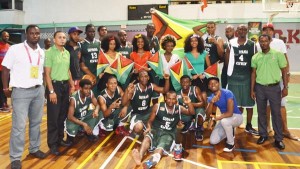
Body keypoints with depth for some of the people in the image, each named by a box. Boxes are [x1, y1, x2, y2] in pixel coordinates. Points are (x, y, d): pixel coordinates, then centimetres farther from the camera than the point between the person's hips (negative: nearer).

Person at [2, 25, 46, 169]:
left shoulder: (42, 52, 9)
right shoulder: (15, 49, -6)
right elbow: (5, 69, -3)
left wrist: (41, 85, 13)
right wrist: (5, 88, -3)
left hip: (39, 90, 5)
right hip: (21, 91, -5)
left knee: (36, 122, 13)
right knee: (19, 125, -3)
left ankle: (34, 149, 29)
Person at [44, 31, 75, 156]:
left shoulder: (67, 53, 11)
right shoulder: (49, 52, -10)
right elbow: (47, 73, -13)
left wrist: (72, 84, 17)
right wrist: (51, 91, -17)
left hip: (65, 85, 7)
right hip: (55, 85, -7)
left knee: (63, 115, 14)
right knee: (53, 116, 0)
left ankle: (60, 139, 27)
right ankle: (52, 144, 10)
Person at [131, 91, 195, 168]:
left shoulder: (179, 108, 9)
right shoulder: (157, 106, 3)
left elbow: (192, 113, 6)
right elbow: (150, 121, 7)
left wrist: (189, 103, -11)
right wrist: (149, 128, -14)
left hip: (168, 133, 0)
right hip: (155, 130, 1)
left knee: (162, 146, -35)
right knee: (147, 137, -36)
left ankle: (153, 159, -67)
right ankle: (140, 156, -62)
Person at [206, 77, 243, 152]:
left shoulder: (227, 93, -24)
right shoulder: (211, 98, -6)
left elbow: (230, 113, -31)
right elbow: (208, 114, -17)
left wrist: (217, 118, -36)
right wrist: (211, 102, -32)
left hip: (236, 116, -6)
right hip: (224, 118, 6)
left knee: (224, 121, -41)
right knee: (213, 141, -5)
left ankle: (231, 143, -15)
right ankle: (230, 132, 23)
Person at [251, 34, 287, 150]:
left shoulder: (278, 54, -4)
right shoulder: (255, 57, 3)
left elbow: (284, 71, 0)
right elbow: (253, 73, 8)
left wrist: (285, 87, -4)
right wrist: (252, 90, 6)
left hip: (274, 87, -2)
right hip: (260, 88, 3)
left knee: (276, 113, 2)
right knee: (261, 112, 10)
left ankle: (278, 139, 12)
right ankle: (263, 135, 24)